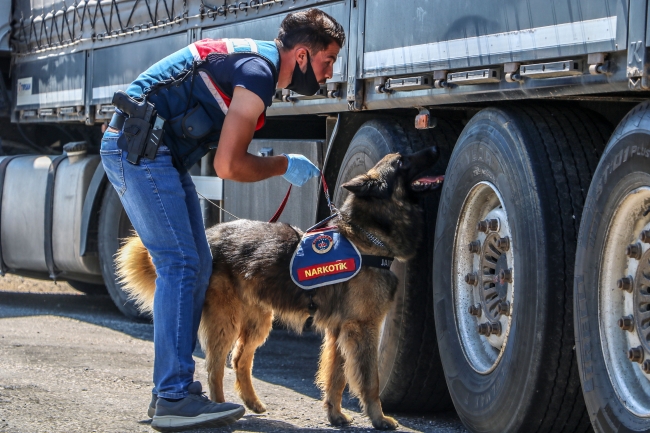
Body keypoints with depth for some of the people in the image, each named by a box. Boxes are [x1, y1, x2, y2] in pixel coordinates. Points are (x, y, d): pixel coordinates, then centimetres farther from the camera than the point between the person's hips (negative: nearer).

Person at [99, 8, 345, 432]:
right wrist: (284, 165, -1)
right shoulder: (259, 71, -15)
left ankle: (172, 389, 13)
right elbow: (228, 166, -16)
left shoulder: (255, 60, 17)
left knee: (197, 265, 9)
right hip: (138, 147, -11)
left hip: (158, 154, 11)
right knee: (180, 264, -13)